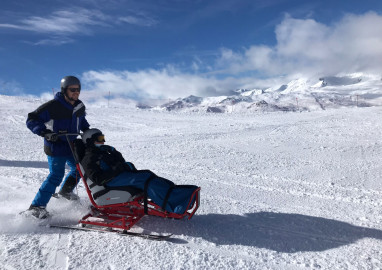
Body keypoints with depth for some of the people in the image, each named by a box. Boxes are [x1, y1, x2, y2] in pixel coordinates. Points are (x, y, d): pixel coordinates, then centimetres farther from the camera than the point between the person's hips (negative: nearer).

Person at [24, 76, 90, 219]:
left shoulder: (79, 107, 2)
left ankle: (65, 191, 43)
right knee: (56, 175, -9)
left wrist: (88, 131, 9)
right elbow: (31, 120, -18)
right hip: (55, 147, -8)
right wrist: (45, 132, -31)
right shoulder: (52, 106, -20)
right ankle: (36, 206, 1)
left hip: (71, 145, 8)